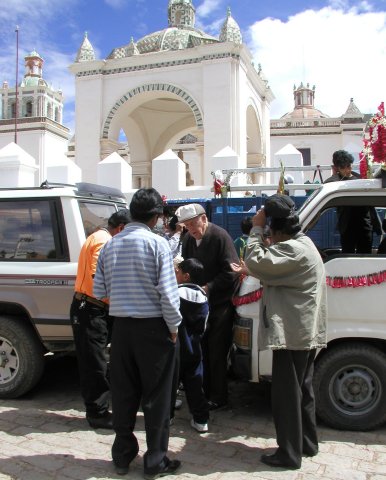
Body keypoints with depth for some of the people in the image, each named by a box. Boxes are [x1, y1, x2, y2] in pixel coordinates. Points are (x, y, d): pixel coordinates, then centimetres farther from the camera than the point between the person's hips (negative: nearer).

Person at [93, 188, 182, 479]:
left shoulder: (111, 245, 4)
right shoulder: (157, 243, -12)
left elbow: (99, 291, 7)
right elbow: (167, 290, -15)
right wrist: (174, 325, -4)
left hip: (122, 326, 5)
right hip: (152, 326, -5)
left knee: (124, 393, 15)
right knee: (156, 396, 7)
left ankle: (122, 456, 27)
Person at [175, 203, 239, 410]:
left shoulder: (220, 236, -14)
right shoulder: (188, 239, 4)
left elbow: (231, 273, -15)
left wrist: (208, 288, -16)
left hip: (220, 302, -5)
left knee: (217, 353, 0)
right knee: (202, 350, 10)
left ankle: (218, 397, 13)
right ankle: (204, 392, 25)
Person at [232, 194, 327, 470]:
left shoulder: (292, 249, -19)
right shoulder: (303, 244, 16)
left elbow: (256, 262, -26)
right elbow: (270, 266, 21)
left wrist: (257, 228, -16)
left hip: (292, 333, -11)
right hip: (306, 332, 11)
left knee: (286, 394, -1)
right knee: (302, 389, 20)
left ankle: (289, 454, 10)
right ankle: (307, 443, 33)